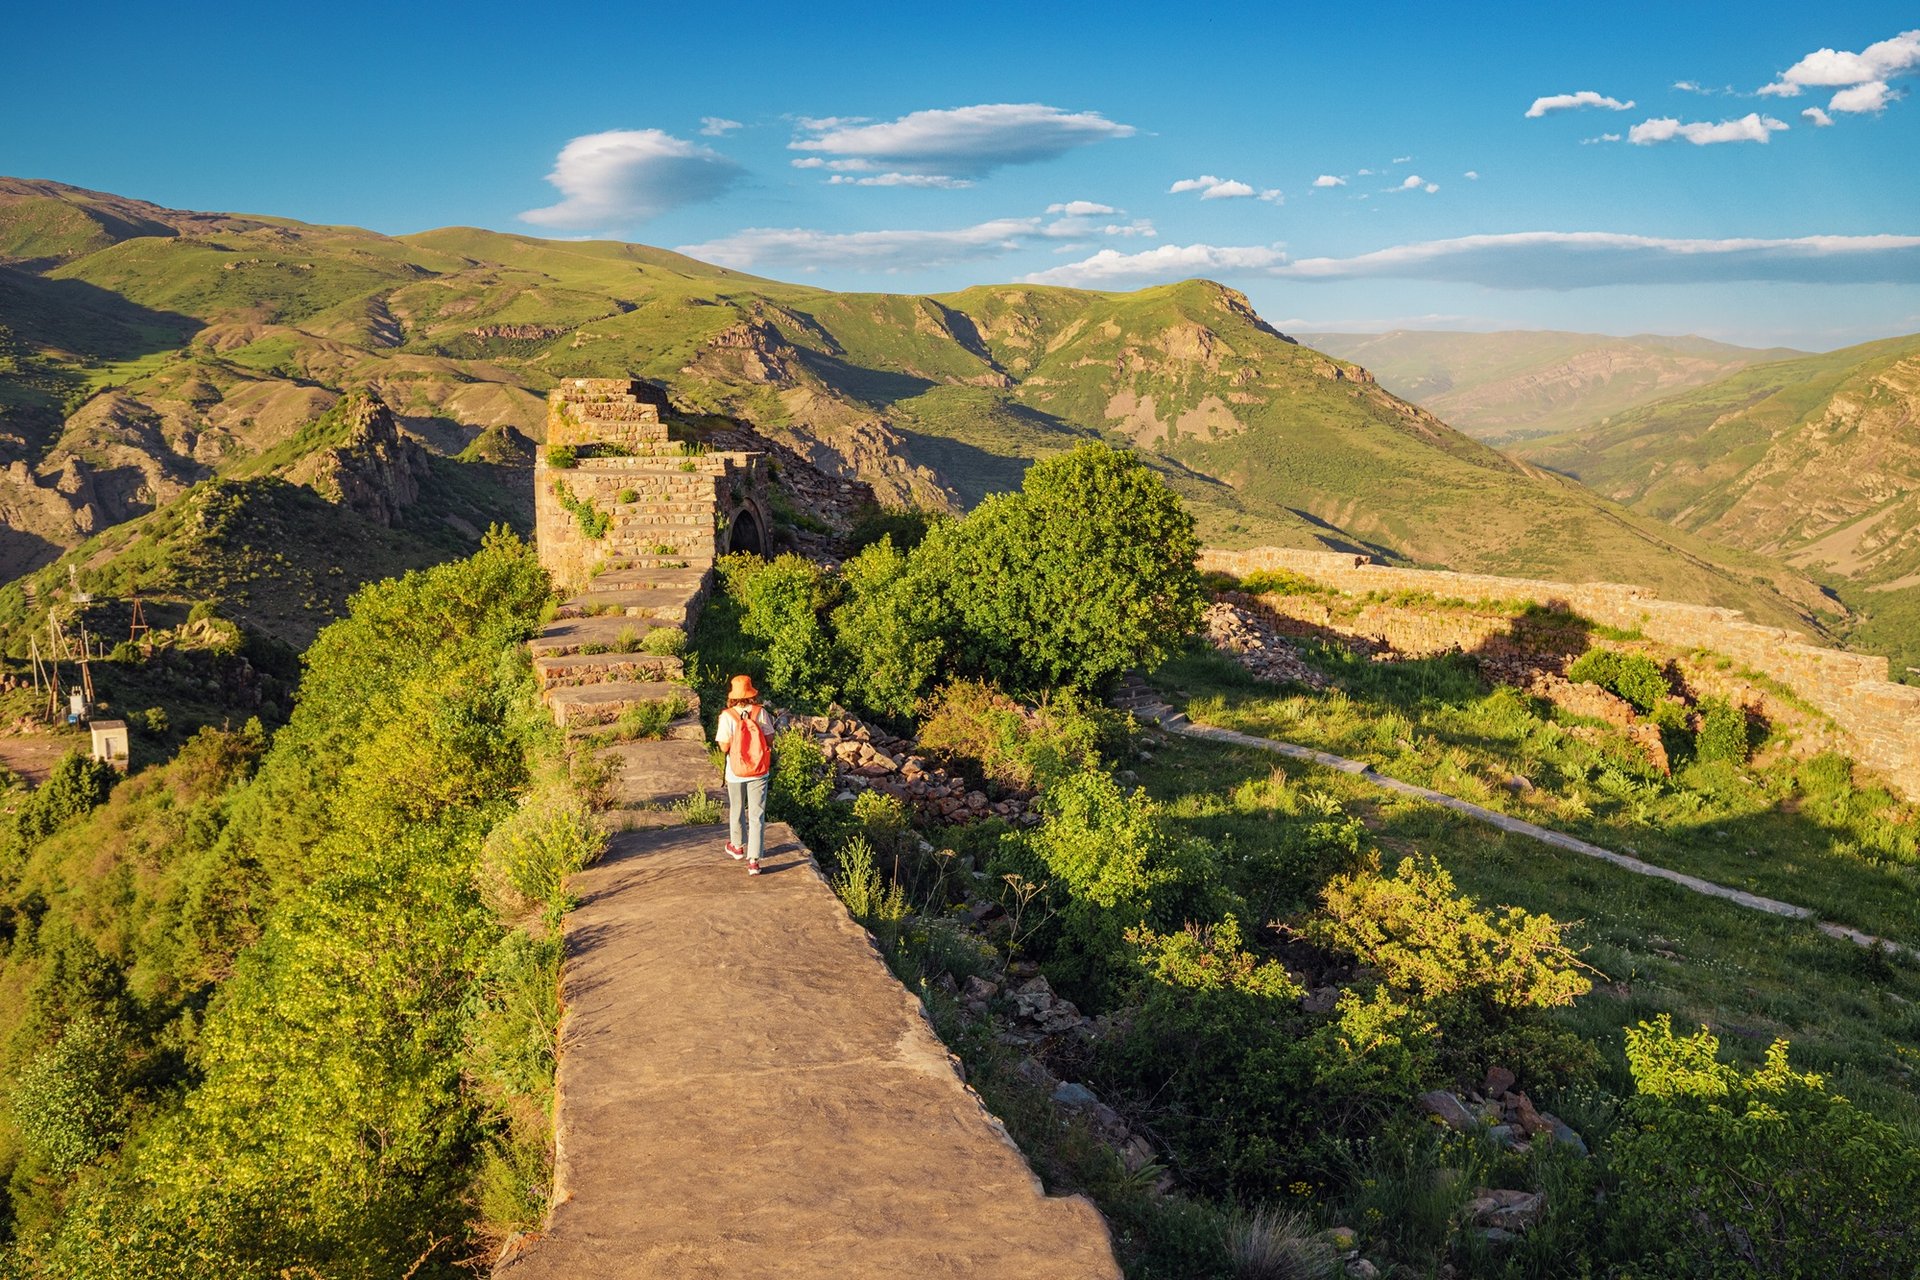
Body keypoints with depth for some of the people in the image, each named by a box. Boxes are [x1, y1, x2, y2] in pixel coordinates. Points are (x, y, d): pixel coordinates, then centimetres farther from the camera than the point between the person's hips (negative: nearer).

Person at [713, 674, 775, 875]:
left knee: (736, 811, 22)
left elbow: (724, 747, -13)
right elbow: (770, 740, -5)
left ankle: (737, 847, 42)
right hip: (759, 771, 0)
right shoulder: (760, 713, -10)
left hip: (736, 773, 0)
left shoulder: (727, 716, -14)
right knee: (757, 815, 3)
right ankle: (754, 860, -3)